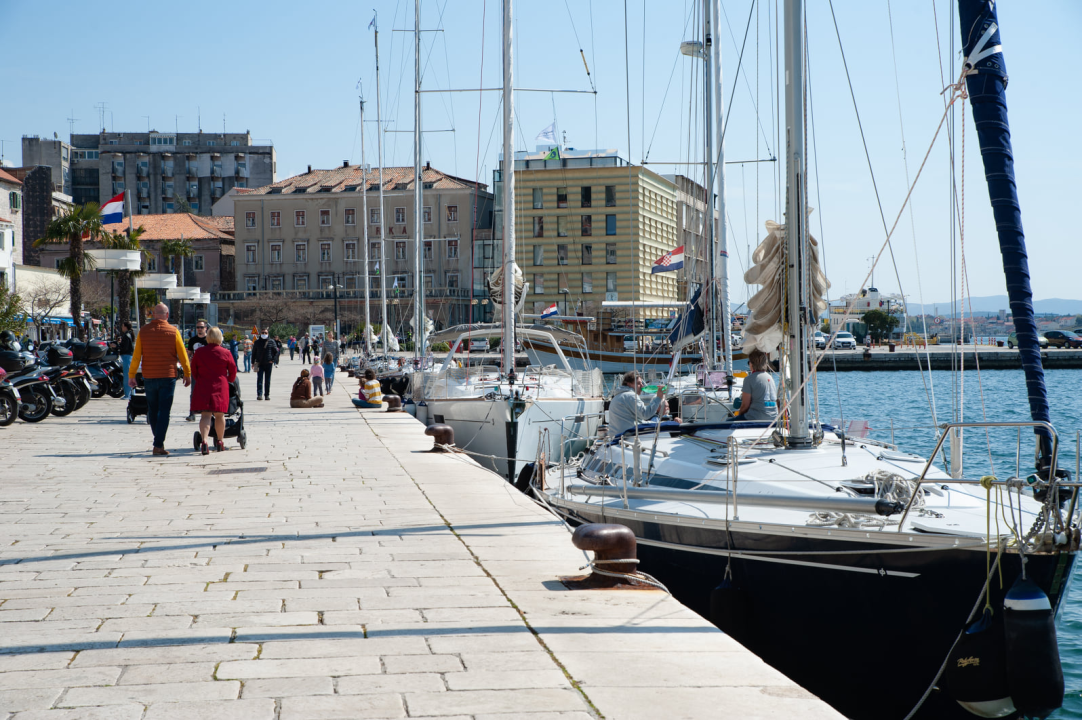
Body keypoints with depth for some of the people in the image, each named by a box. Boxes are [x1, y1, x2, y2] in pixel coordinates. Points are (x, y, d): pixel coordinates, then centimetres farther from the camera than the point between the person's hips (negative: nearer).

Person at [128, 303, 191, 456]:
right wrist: (187, 374, 11)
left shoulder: (143, 331, 0)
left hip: (149, 376, 2)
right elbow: (182, 355, 0)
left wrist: (131, 376, 6)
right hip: (168, 375, -2)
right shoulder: (173, 331, -3)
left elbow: (136, 356, 0)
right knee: (164, 410, -2)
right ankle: (158, 445, -8)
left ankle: (159, 441, 23)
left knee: (152, 409, 15)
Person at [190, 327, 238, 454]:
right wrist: (228, 381, 25)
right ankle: (220, 442, 24)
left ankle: (204, 440, -25)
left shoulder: (199, 352, 2)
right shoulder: (225, 353, -1)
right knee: (219, 415, 12)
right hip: (220, 387, 0)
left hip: (202, 387, 0)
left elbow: (194, 371, 10)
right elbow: (233, 371, 6)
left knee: (205, 415, -4)